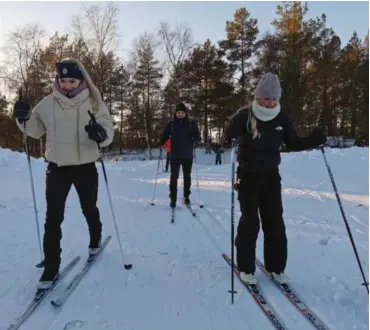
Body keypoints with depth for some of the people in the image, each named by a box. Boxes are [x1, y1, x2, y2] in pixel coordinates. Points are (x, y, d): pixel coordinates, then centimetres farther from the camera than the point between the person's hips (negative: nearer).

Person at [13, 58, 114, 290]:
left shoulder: (94, 103, -7)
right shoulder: (47, 103, -2)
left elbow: (109, 132, -13)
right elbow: (36, 130, 9)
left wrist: (101, 133, -36)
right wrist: (24, 118, -12)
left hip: (86, 167, -1)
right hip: (57, 167, 1)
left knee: (89, 209, 18)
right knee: (53, 217, 0)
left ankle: (95, 241, 46)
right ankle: (51, 266, 11)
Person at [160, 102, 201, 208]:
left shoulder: (192, 123, 0)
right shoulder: (171, 124, 0)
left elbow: (198, 137, -1)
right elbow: (164, 136, 4)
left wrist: (194, 138, -22)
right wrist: (162, 143, -14)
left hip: (187, 156, 1)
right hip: (175, 155, -1)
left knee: (187, 176, 12)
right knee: (174, 177, -3)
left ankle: (186, 196, 29)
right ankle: (173, 199, 4)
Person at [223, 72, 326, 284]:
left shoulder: (282, 119, 1)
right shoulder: (245, 115, -11)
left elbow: (294, 144, 9)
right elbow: (228, 135, -14)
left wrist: (313, 141, -8)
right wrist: (230, 135, -38)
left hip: (271, 176, 4)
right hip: (248, 175, -4)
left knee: (275, 222, 7)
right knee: (250, 222, -2)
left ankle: (276, 266, 22)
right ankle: (246, 267, 14)